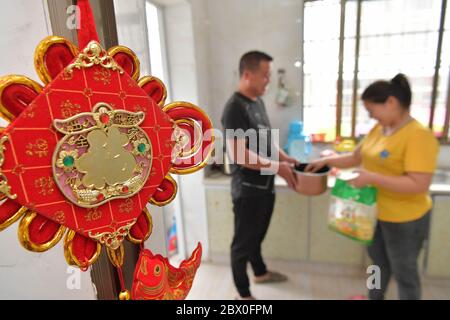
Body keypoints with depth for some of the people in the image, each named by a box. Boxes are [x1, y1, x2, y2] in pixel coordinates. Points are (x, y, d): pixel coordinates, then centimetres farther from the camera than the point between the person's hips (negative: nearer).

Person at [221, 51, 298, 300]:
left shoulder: (258, 102, 9)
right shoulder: (235, 108, -20)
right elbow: (238, 155, -26)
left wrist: (285, 158, 4)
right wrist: (277, 167, -21)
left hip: (265, 186, 9)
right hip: (247, 190, -9)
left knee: (256, 236, 27)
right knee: (243, 242, 9)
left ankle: (260, 273, 49)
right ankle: (243, 294, 28)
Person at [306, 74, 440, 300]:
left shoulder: (418, 136, -23)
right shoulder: (378, 129, 0)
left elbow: (419, 185, -28)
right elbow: (356, 158, 10)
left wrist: (372, 178, -30)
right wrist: (327, 161, -1)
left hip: (404, 220, -8)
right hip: (375, 213, 8)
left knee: (404, 272, 15)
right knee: (378, 263, 27)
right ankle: (374, 297, 50)